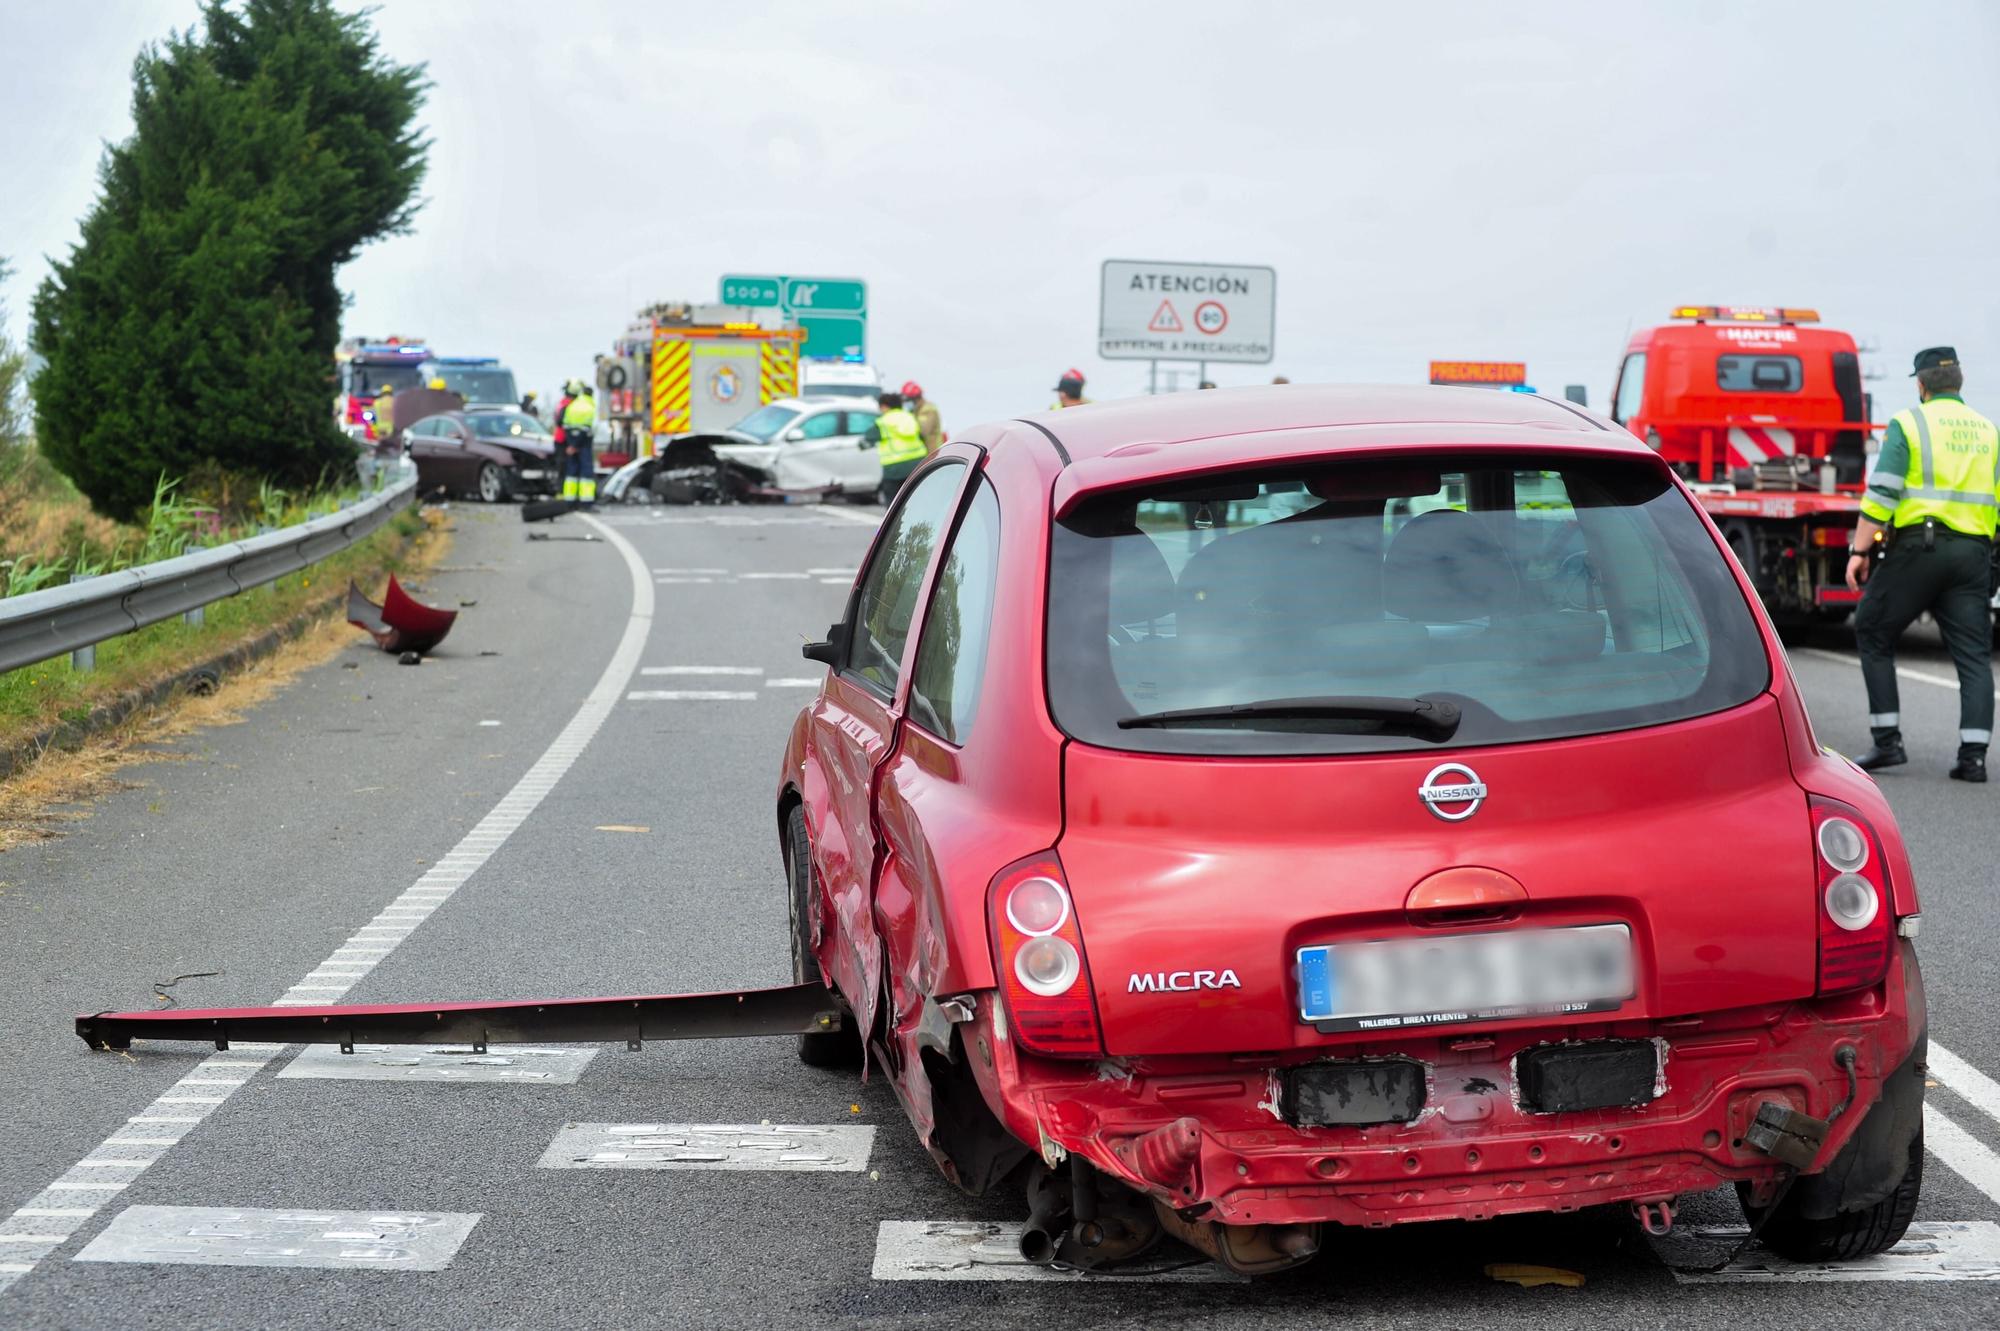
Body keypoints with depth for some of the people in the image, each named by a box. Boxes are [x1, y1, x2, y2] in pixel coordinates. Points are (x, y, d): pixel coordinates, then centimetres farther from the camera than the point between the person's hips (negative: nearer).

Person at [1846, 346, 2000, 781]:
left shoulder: (1908, 423, 0)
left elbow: (1881, 493, -9)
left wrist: (1860, 551, -8)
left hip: (1918, 546, -4)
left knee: (1873, 633, 9)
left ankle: (1887, 741, 4)